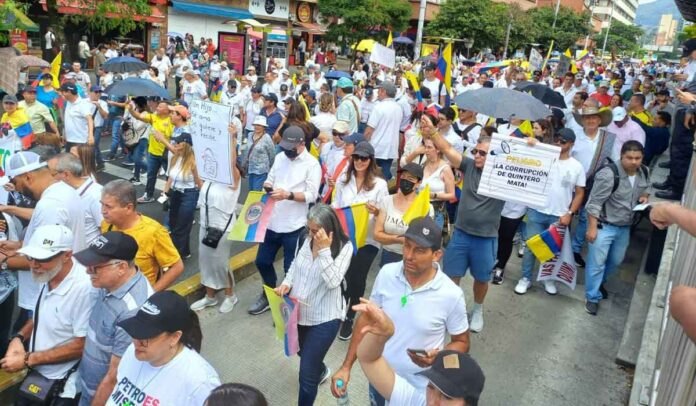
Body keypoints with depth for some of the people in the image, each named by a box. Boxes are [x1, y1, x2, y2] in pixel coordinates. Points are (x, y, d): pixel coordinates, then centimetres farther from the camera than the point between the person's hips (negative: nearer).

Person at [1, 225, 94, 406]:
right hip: (36, 375, 7)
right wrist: (19, 337, -3)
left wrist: (28, 359, -17)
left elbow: (82, 346, -23)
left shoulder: (84, 287, -29)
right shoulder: (47, 276, -3)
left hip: (62, 387, -7)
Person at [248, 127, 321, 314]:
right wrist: (267, 185, -10)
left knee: (291, 268, 8)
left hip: (294, 226, -6)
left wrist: (288, 195, -27)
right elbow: (270, 179, 14)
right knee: (262, 261, 17)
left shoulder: (312, 164, -9)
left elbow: (312, 195, -14)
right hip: (272, 221, 6)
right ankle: (269, 295, 41)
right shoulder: (279, 157, 8)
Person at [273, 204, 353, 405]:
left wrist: (324, 250, -32)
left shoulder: (344, 247, -19)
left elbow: (333, 281, -28)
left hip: (324, 318, -7)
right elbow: (295, 266, 10)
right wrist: (286, 283, -8)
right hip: (299, 311, 7)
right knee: (303, 353, 33)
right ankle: (321, 371, 67)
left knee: (307, 375, -4)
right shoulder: (307, 240, -3)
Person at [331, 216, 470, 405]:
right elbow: (366, 319, -2)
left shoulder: (451, 295, -22)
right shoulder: (386, 273, -14)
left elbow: (462, 342, -6)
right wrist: (346, 366, -4)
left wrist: (437, 357, -26)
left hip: (418, 389, -3)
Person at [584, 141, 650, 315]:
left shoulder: (644, 172, -1)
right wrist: (592, 228, -21)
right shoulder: (608, 174, -24)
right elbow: (594, 203, -21)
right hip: (603, 225, -7)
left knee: (616, 261, 21)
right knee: (597, 263, -1)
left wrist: (644, 196, -4)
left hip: (624, 227, 7)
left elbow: (645, 189, 20)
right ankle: (592, 297, 14)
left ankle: (599, 282, 46)